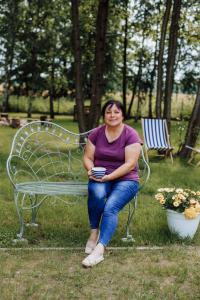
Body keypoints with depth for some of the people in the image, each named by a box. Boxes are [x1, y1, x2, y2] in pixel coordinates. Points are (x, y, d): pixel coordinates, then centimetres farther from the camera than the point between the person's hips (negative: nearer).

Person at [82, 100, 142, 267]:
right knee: (97, 193, -34)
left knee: (111, 207, -31)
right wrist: (91, 170, -16)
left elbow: (130, 164, -14)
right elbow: (87, 157, 6)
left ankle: (99, 250, -35)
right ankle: (94, 233, -14)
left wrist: (109, 177, -23)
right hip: (100, 179, 2)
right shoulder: (96, 133, 4)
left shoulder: (131, 135, -7)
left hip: (125, 179, -2)